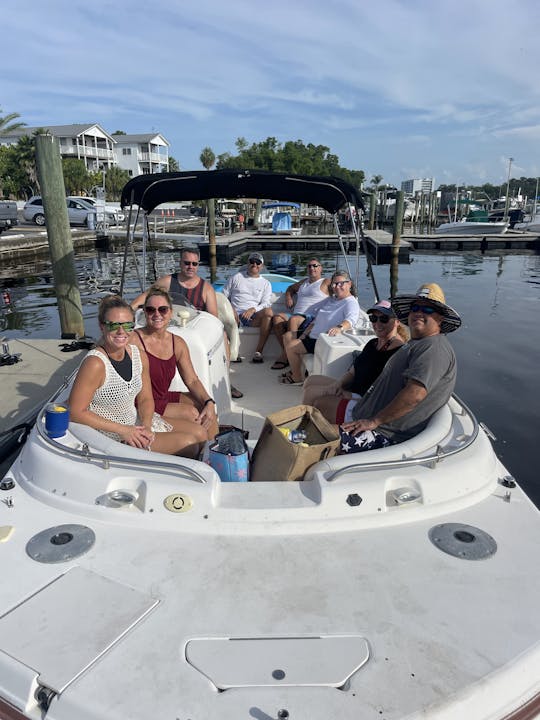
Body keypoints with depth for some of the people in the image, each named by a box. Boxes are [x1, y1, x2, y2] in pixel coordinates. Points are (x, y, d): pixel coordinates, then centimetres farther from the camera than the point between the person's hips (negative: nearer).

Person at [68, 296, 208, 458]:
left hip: (137, 421, 8)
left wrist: (146, 426, -14)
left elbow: (145, 399, 7)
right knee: (188, 444, -13)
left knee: (200, 433, 4)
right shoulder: (95, 364, -24)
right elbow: (76, 412, -22)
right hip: (112, 434, -7)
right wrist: (123, 430, -21)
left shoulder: (139, 356, -2)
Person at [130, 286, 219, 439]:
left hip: (165, 397, 7)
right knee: (191, 413, -19)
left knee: (207, 411, -9)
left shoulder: (178, 343, 5)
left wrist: (209, 402, -13)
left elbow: (192, 380, 4)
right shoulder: (134, 340, -15)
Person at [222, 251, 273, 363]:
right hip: (236, 315, -1)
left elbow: (266, 304, 7)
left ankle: (258, 351, -31)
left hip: (254, 317, 1)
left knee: (269, 312, -32)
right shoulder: (236, 277, 18)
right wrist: (231, 309, -6)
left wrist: (253, 309, -14)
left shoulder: (265, 283, 20)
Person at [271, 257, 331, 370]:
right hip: (296, 315, 7)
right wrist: (288, 297, 28)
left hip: (312, 317, -6)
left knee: (293, 319, -36)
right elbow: (291, 288, 46)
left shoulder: (326, 282, 10)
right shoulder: (304, 282, 32)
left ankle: (285, 356, -30)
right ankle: (285, 351, -26)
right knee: (277, 317, -22)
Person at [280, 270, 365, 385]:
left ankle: (297, 379, 2)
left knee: (291, 347, -17)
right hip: (313, 335, 10)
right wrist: (305, 333, 10)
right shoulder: (332, 299, 13)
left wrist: (340, 328, -59)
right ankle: (295, 370, 21)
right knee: (287, 336, 15)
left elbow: (351, 319, -37)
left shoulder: (351, 303, -16)